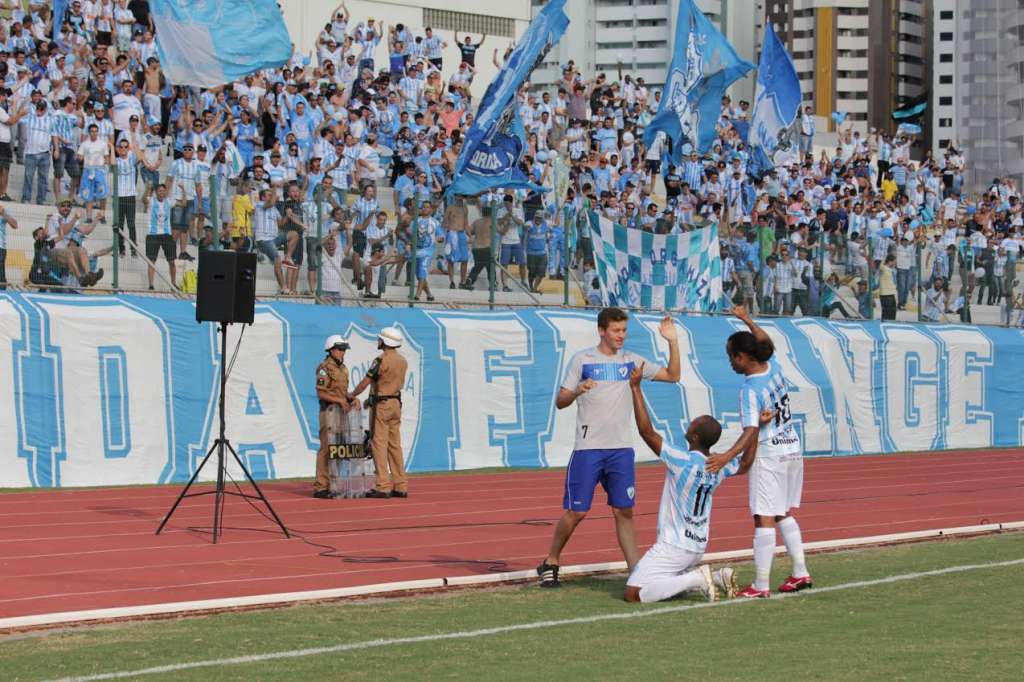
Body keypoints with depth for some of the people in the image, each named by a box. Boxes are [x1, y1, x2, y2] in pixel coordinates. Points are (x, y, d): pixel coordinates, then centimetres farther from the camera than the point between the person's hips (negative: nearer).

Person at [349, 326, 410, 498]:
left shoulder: (381, 360, -15)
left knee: (379, 444, -6)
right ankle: (400, 486, 9)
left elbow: (366, 382, -12)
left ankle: (383, 486, -10)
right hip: (396, 404, 8)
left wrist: (352, 395, 5)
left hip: (382, 405, -8)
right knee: (394, 445, 10)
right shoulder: (403, 361, 9)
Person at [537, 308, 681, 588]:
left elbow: (672, 375, 12)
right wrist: (577, 391, -22)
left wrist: (672, 342, -1)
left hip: (621, 449, 3)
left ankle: (636, 569, 2)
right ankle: (550, 563, 14)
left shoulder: (631, 361, 9)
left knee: (624, 511, 1)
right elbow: (560, 402, 0)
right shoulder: (582, 360, -1)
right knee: (576, 511, -3)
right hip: (588, 449, -3)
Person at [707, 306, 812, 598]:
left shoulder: (750, 390, -19)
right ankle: (800, 573, 20)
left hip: (768, 456, -9)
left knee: (764, 519, -7)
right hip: (792, 450, 9)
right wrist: (747, 319, 33)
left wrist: (728, 456, -38)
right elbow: (767, 342, 25)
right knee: (784, 514, 19)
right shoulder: (773, 367, 2)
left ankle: (761, 585, -7)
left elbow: (751, 432, -28)